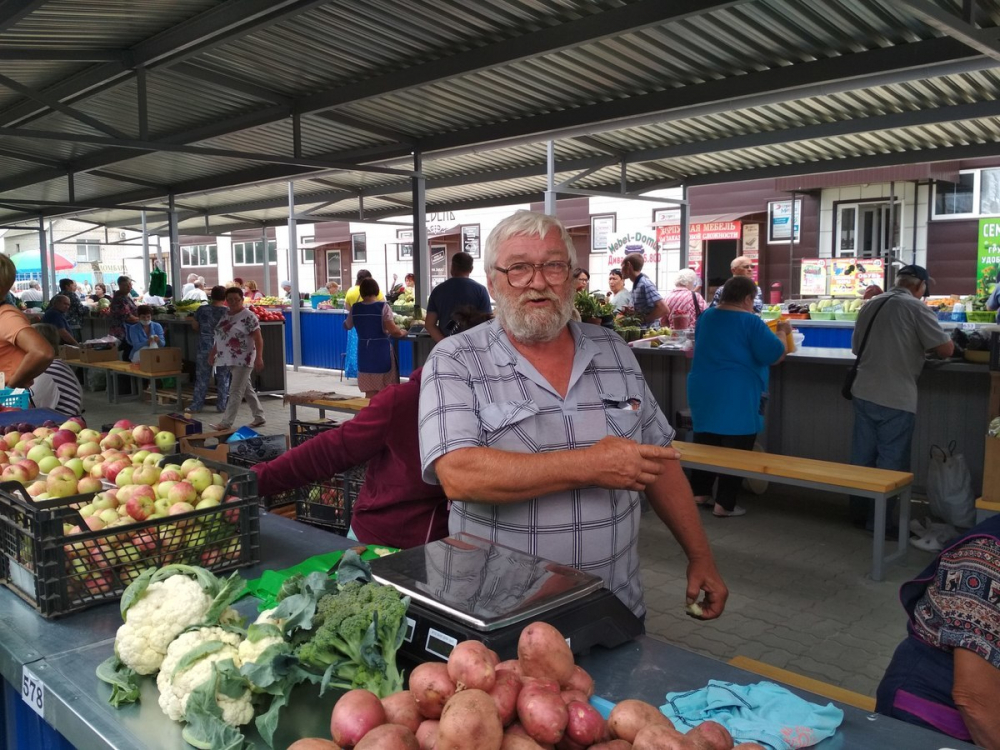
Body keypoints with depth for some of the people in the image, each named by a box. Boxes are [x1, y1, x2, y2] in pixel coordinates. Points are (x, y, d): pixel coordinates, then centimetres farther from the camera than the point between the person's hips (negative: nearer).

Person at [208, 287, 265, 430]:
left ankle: (226, 423, -6)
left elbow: (258, 339, -15)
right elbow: (220, 336, 21)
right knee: (247, 389, 13)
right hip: (230, 359, 8)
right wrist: (212, 353, 19)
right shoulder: (224, 315, 12)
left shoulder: (248, 317, -11)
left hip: (243, 360, -8)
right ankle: (259, 417, 22)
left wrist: (259, 357, -22)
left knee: (235, 391, -6)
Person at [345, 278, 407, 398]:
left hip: (364, 352, 4)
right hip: (381, 351, -4)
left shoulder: (355, 308, 1)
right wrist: (402, 333, 1)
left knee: (370, 392, 9)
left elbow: (347, 326, 18)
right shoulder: (383, 306, -11)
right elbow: (392, 329, -20)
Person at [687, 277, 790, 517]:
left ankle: (699, 492, 21)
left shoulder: (706, 316, 8)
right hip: (737, 396, -7)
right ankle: (724, 504, 3)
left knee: (705, 443, 15)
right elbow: (775, 356, -13)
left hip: (703, 392, 7)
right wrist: (782, 332, 4)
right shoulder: (750, 322, -13)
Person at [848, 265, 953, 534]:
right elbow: (946, 350, -9)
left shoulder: (869, 305, 11)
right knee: (891, 464, 3)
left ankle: (859, 514, 24)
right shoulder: (916, 308, -8)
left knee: (862, 458, 13)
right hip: (896, 398, -6)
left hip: (863, 393, 6)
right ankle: (879, 522, 7)